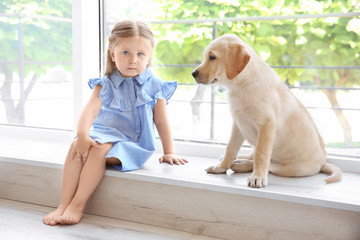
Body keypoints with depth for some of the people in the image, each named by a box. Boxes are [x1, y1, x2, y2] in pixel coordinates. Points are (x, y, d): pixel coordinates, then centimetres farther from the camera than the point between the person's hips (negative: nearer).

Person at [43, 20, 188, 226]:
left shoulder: (154, 87, 0)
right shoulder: (105, 85, 2)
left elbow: (161, 122, 4)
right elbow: (90, 110, -13)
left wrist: (169, 153, 3)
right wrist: (82, 135, -31)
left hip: (131, 143, -3)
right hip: (103, 133, 3)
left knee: (100, 150, -30)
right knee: (76, 147, -25)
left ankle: (78, 205, -22)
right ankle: (64, 204, -20)